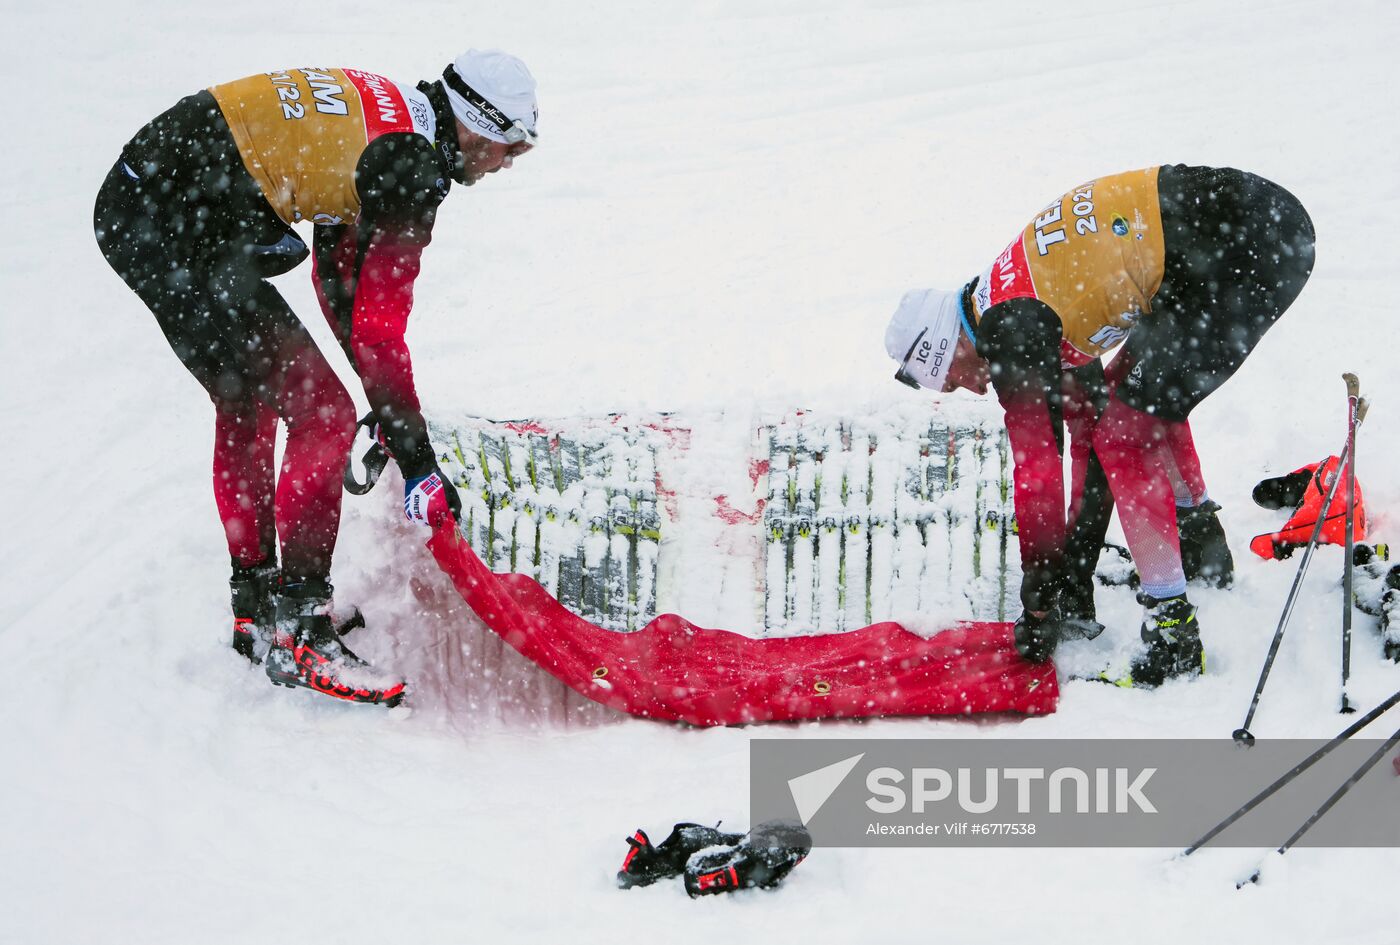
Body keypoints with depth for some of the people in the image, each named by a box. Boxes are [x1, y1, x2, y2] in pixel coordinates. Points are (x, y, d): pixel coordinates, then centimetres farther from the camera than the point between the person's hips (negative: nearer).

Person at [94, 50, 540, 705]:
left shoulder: (382, 111, 17)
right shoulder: (413, 171, -12)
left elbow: (340, 276, 26)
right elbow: (379, 329, -14)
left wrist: (387, 401, 30)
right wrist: (418, 464, -8)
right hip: (176, 234, -11)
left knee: (247, 403, 24)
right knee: (320, 413, -7)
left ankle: (254, 607, 34)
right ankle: (297, 632, -5)